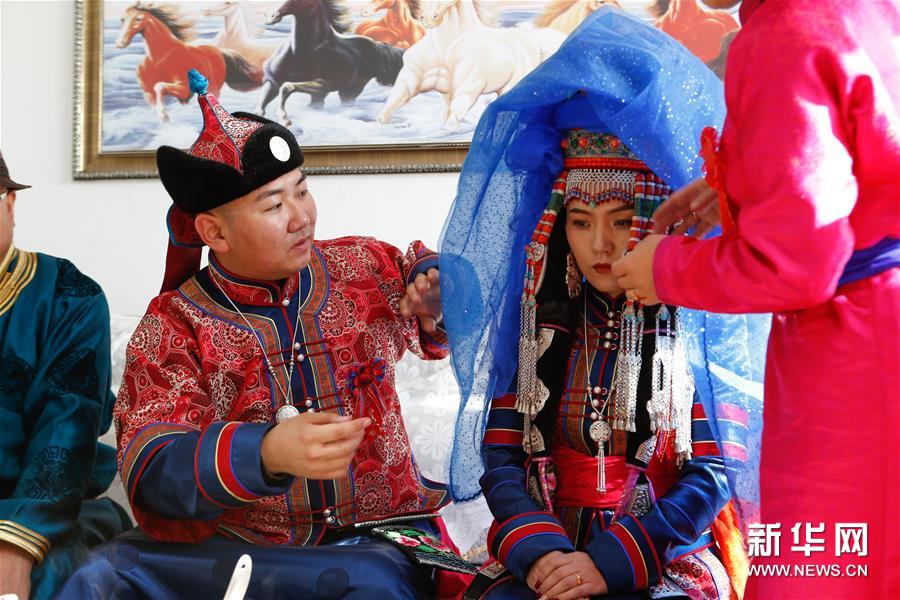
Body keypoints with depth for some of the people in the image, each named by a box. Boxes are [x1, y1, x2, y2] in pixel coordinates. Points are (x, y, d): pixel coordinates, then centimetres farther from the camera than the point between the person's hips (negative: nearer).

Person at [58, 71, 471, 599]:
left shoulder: (368, 268, 7)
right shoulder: (174, 326, -1)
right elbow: (150, 470, -13)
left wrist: (437, 288, -3)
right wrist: (269, 454, -32)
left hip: (374, 545, 2)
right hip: (230, 550, -2)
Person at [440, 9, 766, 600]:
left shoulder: (699, 323, -1)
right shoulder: (538, 321, 6)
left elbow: (714, 473, -5)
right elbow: (501, 459, 3)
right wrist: (537, 550, -16)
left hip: (667, 551, -2)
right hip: (546, 546, 2)